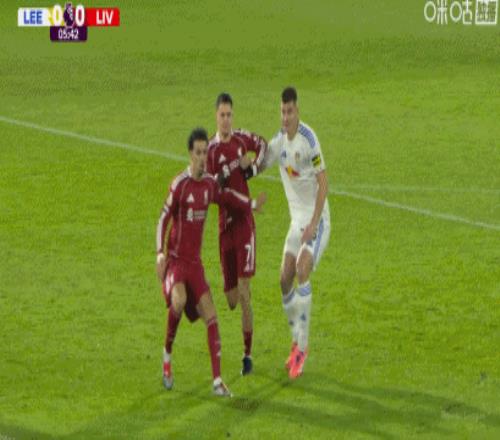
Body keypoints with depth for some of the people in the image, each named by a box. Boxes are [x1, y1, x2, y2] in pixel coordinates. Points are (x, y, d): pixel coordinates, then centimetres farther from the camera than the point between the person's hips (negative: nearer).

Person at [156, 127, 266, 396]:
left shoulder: (210, 184, 5)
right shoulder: (179, 185, -13)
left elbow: (225, 197, 26)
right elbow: (163, 220, -10)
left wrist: (251, 204, 13)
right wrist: (160, 253, -20)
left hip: (195, 261, 6)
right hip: (175, 259, -6)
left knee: (210, 314, -6)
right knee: (179, 301, -32)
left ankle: (217, 381, -9)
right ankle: (167, 356, -6)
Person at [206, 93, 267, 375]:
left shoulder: (243, 138, 2)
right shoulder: (212, 149, -3)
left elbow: (263, 146, 23)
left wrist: (253, 167, 6)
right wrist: (224, 176, -23)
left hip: (245, 222, 0)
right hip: (225, 224, 0)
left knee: (244, 293, -8)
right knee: (232, 298, 3)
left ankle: (248, 354, -2)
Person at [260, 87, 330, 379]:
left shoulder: (309, 140, -19)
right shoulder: (279, 141, 3)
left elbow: (324, 183, -18)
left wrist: (314, 223, -23)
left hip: (317, 220, -7)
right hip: (297, 220, 7)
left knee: (302, 272, -22)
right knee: (285, 280, 0)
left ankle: (303, 346, -17)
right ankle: (297, 343, 15)